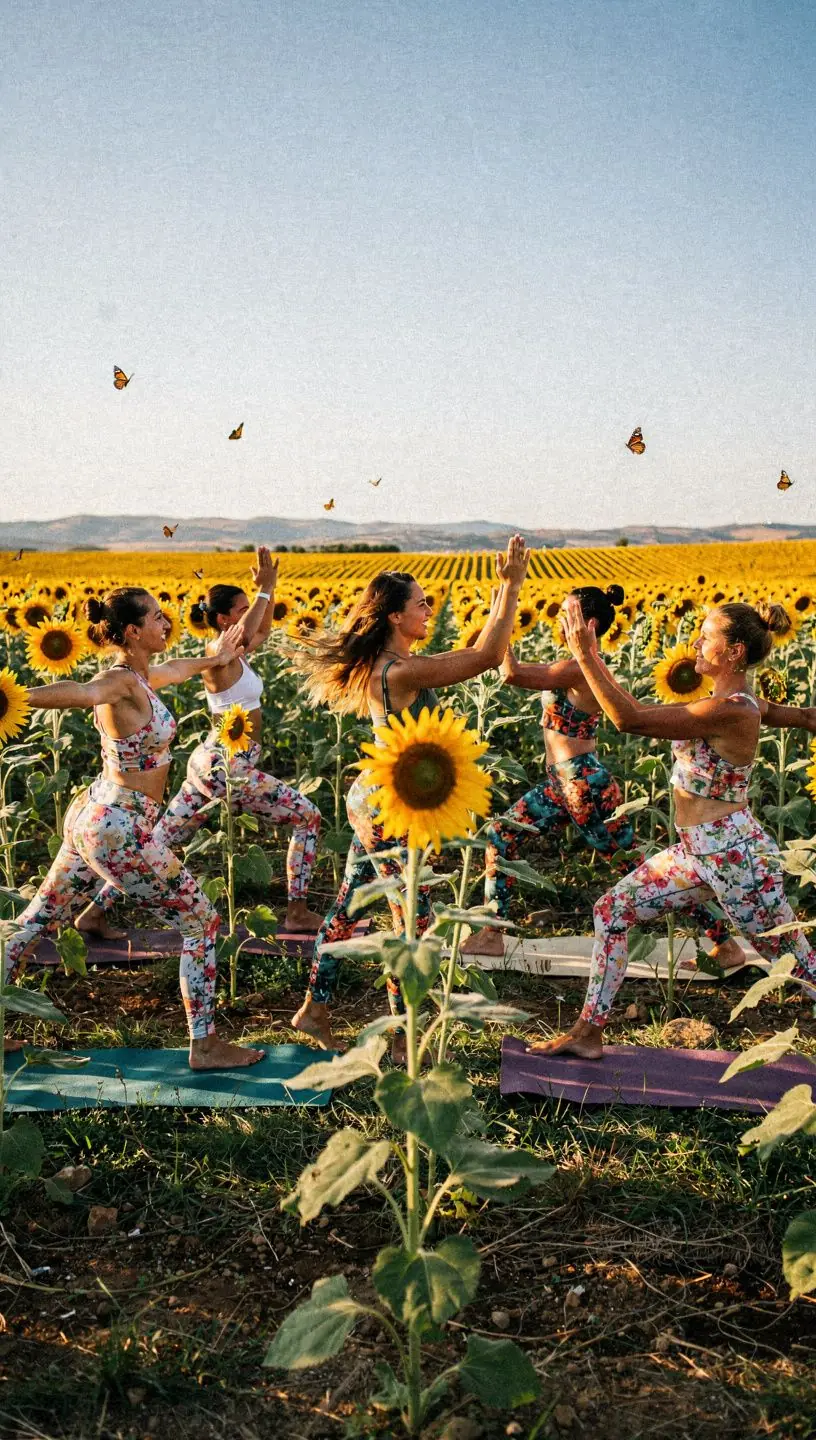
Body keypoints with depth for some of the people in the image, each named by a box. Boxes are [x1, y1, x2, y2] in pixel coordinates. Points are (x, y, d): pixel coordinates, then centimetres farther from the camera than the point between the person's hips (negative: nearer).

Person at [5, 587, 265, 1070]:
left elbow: (171, 671, 31)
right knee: (202, 922, 2)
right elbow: (80, 693, -43)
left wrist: (213, 659, 47)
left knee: (36, 923, 17)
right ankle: (205, 1045, 10)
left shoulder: (142, 676, 6)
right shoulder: (120, 682, -20)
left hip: (92, 815, 10)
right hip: (121, 829, -10)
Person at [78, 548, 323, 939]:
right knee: (307, 816, 2)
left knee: (161, 843, 10)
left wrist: (270, 590, 15)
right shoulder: (217, 654, -14)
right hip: (227, 767, -9)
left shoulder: (232, 651, 11)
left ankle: (95, 912, 12)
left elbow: (261, 633, 30)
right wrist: (264, 589, -32)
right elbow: (242, 636, -39)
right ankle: (298, 913, 5)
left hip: (211, 763, 9)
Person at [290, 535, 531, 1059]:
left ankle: (315, 1010, 32)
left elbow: (477, 651, 13)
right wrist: (512, 585, -19)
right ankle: (403, 1042, 14)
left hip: (369, 799, 10)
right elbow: (487, 656, -25)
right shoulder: (403, 672, -23)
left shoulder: (384, 664, 6)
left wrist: (505, 590, 9)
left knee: (348, 907, 19)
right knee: (413, 924, 2)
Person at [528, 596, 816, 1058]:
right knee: (612, 910, 8)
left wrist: (586, 655, -28)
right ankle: (588, 1033, 16)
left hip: (735, 856, -10)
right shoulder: (746, 702, 4)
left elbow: (632, 719, -29)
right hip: (697, 853, 10)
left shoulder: (730, 711, -25)